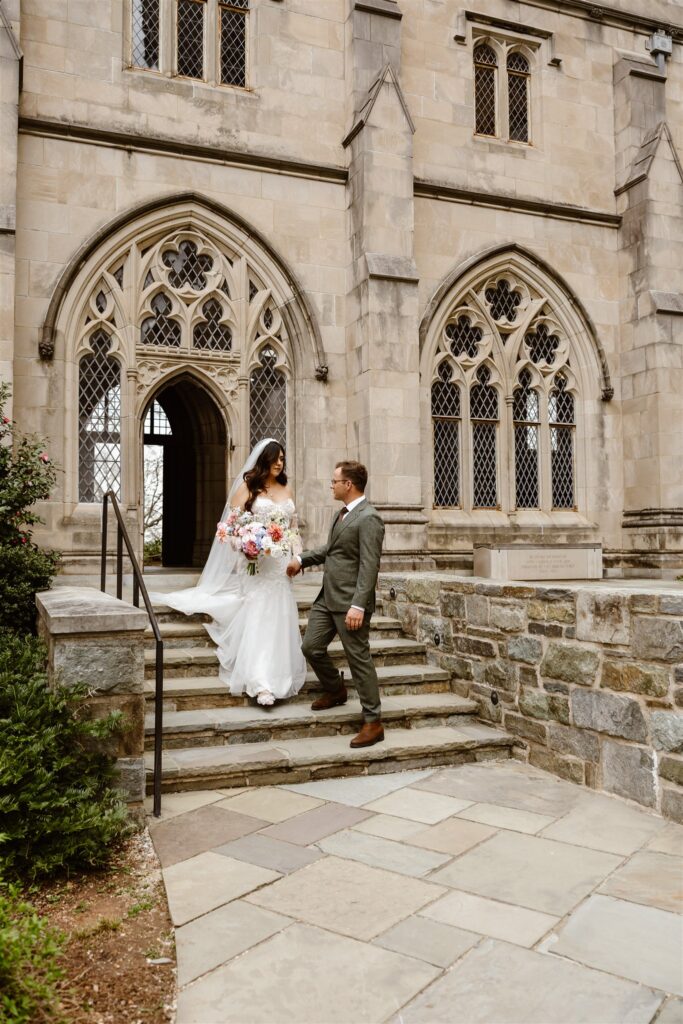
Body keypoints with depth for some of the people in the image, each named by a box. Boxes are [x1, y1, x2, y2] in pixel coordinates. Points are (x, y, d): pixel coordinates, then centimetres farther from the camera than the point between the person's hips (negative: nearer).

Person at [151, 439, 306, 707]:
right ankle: (261, 684, -13)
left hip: (281, 565, 5)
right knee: (257, 620, -11)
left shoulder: (286, 489, 15)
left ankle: (280, 678, 18)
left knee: (280, 623, 7)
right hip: (256, 564, -5)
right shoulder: (248, 486, 1)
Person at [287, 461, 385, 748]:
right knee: (311, 647, 13)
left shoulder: (368, 518, -16)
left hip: (350, 602, -9)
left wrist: (358, 605, -25)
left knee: (359, 659, -2)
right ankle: (335, 690, 38)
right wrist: (302, 559, 22)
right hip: (327, 597, 9)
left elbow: (369, 566, -21)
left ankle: (373, 722, 10)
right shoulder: (343, 513, 13)